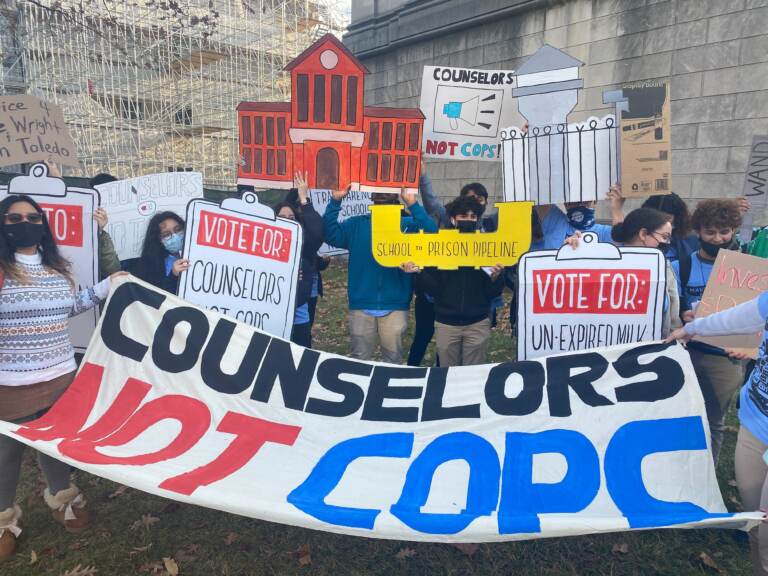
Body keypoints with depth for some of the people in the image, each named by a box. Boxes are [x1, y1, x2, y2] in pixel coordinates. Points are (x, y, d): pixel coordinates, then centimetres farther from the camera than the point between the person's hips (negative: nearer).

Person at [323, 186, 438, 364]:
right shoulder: (357, 224, 7)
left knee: (393, 359, 12)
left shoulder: (407, 224, 2)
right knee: (358, 359, 13)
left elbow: (430, 233, -16)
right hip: (361, 306, 1)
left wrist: (413, 204, -26)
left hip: (395, 307, -1)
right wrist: (335, 202, -14)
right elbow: (330, 234, -5)